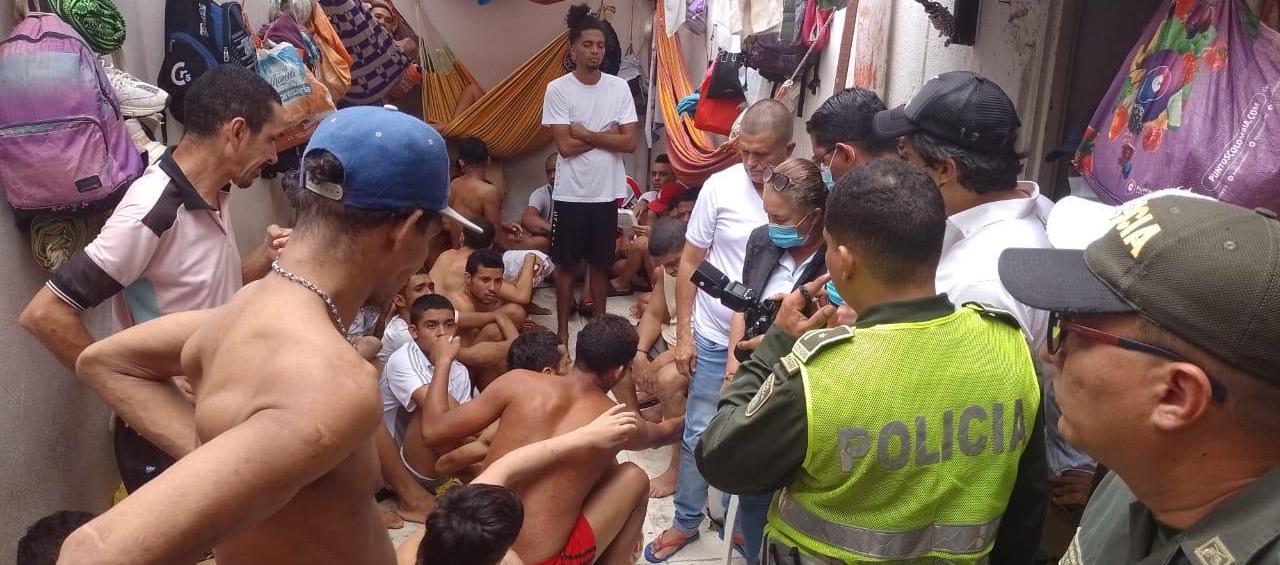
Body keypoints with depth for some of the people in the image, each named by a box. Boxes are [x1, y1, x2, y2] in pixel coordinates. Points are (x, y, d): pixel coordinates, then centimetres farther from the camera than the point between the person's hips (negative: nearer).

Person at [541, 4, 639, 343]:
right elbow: (565, 146, -14)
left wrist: (586, 133, -11)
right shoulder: (558, 89, -7)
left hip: (606, 193, 2)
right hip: (570, 194, -2)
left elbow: (630, 143, -6)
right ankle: (563, 331, 21)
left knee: (601, 264, 14)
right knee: (567, 265, 9)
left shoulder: (619, 88, 0)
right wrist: (607, 135, -10)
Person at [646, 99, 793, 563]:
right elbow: (690, 263, -1)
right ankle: (686, 522, 31)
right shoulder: (720, 186, -9)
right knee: (699, 434, 11)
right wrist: (683, 333, -2)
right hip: (715, 339, 0)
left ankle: (741, 520, 35)